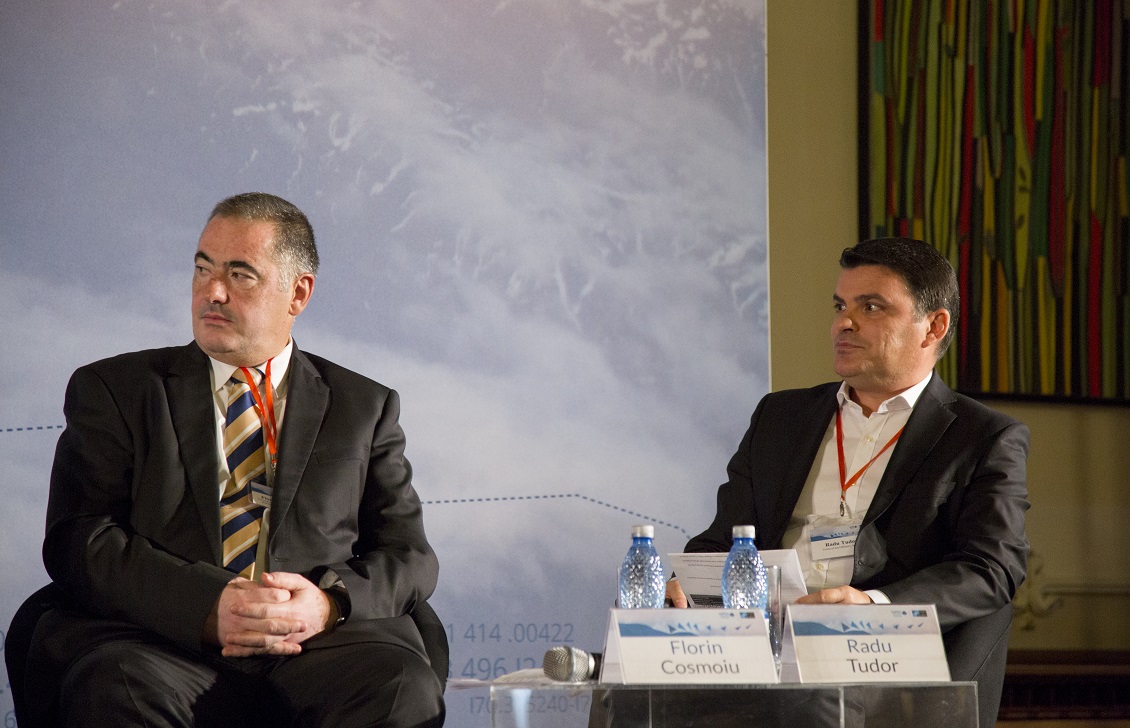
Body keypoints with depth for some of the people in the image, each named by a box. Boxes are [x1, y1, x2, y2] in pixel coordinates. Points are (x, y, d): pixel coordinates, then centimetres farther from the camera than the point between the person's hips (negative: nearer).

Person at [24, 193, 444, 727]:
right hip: (164, 650, -1)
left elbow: (409, 555, 14)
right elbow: (78, 541, 2)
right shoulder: (113, 390, 15)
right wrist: (208, 606, -15)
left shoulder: (365, 407, 22)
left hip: (321, 650, 2)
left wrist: (329, 603, -10)